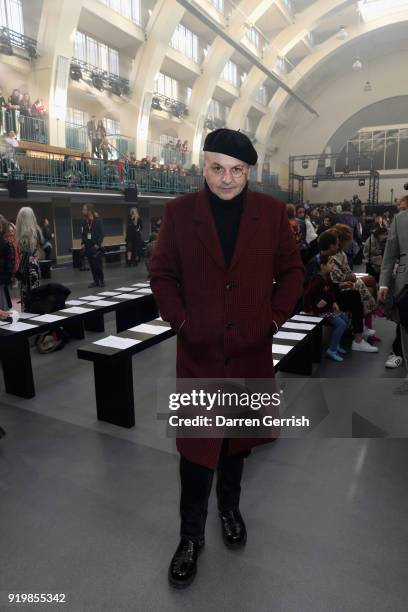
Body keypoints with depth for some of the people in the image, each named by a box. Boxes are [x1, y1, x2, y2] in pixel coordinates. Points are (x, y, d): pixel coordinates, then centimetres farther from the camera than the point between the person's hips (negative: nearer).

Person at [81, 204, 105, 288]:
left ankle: (101, 280, 10)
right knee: (92, 265, 6)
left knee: (97, 265, -5)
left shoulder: (98, 221, -6)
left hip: (96, 247, -5)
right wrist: (83, 243, 2)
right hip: (88, 247, 5)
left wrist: (98, 244, -15)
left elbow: (101, 234, -10)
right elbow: (83, 234, 15)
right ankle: (96, 281, 14)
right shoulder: (84, 223, 10)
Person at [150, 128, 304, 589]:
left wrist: (273, 319, -3)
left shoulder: (271, 212, 0)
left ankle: (229, 507, 45)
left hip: (250, 349, 2)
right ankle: (191, 534, 29)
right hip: (199, 350, -1)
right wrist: (181, 322, -7)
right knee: (196, 445, 6)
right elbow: (162, 274, 3)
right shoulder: (179, 212, -2)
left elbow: (291, 270, 7)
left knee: (238, 436, 19)